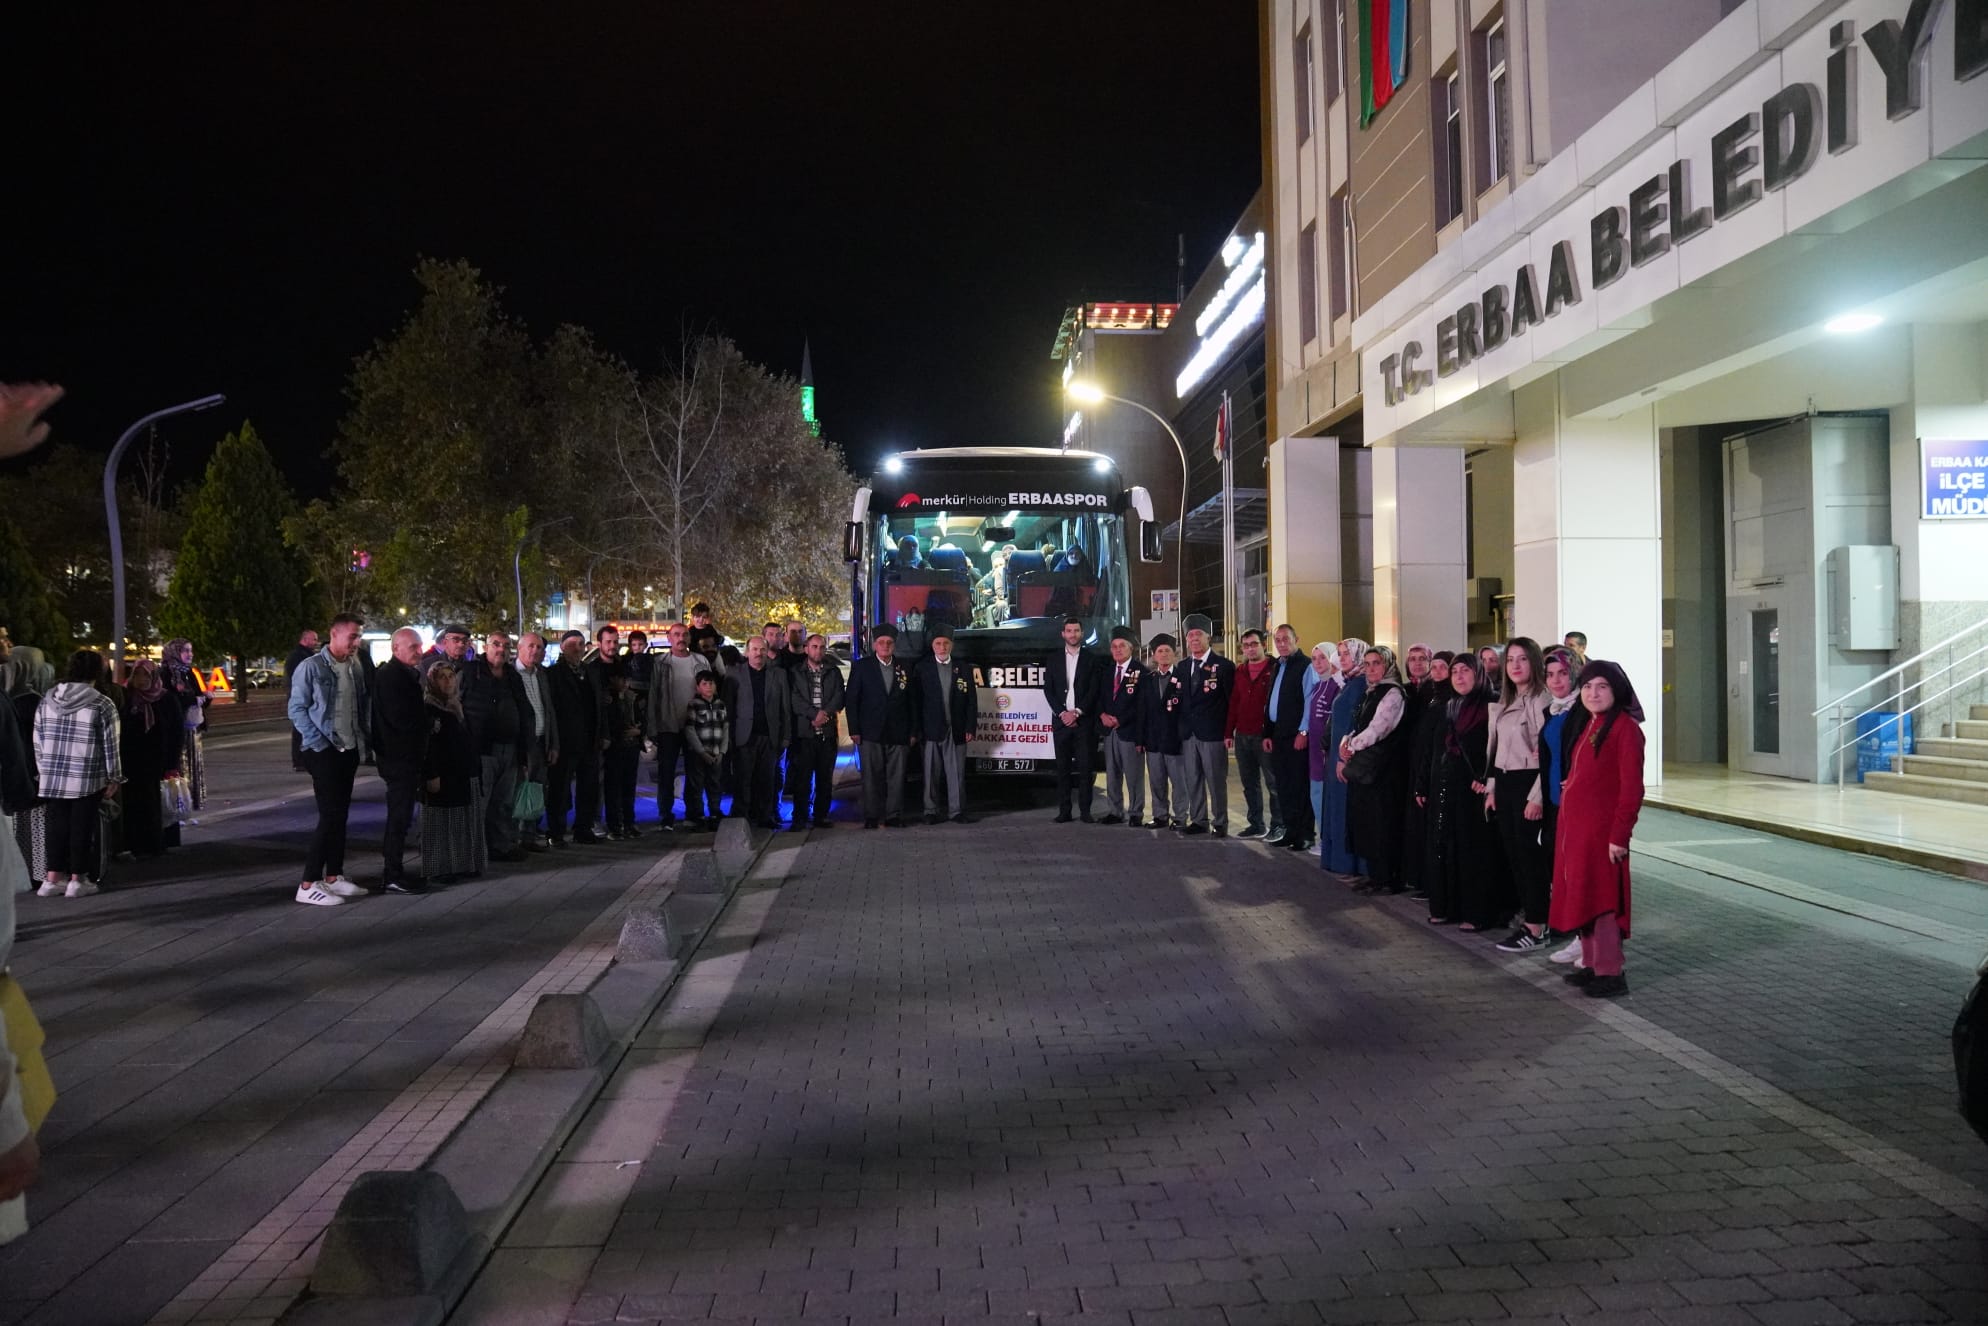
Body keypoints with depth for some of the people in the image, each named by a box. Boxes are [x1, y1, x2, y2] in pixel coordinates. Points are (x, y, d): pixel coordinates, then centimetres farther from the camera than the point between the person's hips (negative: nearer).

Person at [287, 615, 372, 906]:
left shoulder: (355, 668, 8)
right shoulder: (311, 667, -9)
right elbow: (297, 709, -9)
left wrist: (362, 741, 5)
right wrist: (319, 743, -14)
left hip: (350, 751, 6)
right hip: (324, 751, -6)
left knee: (340, 815, 11)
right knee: (330, 815, -9)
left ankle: (333, 877, 19)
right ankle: (309, 884, -5)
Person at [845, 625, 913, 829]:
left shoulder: (904, 669, 12)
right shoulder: (861, 667, 5)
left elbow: (910, 702, 12)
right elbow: (851, 700, 3)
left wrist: (911, 731, 6)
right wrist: (854, 730, -5)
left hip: (897, 733, 2)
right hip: (870, 733, -2)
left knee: (896, 776, 1)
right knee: (871, 776, 0)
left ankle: (894, 815, 8)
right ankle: (871, 817, 6)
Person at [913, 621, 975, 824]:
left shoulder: (962, 669, 8)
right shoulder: (922, 668, 4)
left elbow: (971, 700, 7)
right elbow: (915, 699, 1)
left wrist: (970, 728, 0)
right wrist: (917, 729, -7)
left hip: (956, 730, 1)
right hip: (931, 730, -1)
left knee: (956, 773, 2)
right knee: (931, 773, 2)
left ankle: (956, 811, 8)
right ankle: (931, 811, 9)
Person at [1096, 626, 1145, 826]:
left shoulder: (1141, 671, -5)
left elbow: (1142, 703, -9)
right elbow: (1099, 697, 17)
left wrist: (1120, 720, -12)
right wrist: (1103, 715, -3)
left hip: (1130, 731, -5)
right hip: (1110, 731, 6)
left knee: (1134, 775, -3)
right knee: (1112, 774, 8)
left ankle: (1136, 814, 5)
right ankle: (1115, 812, 15)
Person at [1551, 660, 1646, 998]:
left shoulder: (1625, 727, -12)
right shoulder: (1587, 725, 13)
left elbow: (1632, 788, -16)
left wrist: (1619, 834, -18)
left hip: (1601, 829, -8)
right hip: (1575, 826, 8)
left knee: (1601, 898, -3)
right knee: (1581, 895, 13)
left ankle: (1611, 973, 4)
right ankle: (1592, 964, 22)